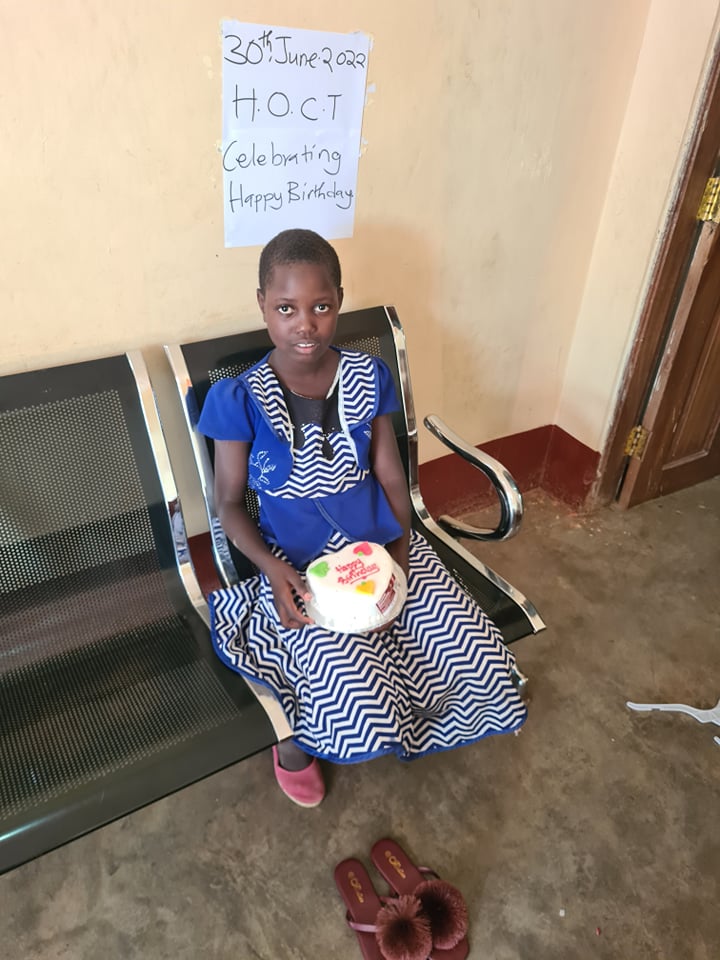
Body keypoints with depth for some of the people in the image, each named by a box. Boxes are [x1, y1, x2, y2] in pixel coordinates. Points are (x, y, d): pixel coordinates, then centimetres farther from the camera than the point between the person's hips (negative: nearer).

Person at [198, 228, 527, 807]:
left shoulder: (369, 377, -2)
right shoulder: (239, 399, -11)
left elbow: (391, 476, 4)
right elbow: (229, 503, -3)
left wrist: (400, 550, -11)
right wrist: (273, 568, -19)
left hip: (380, 545, 4)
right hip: (296, 566, -3)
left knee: (480, 659, -11)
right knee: (359, 703, -24)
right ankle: (295, 743, 14)